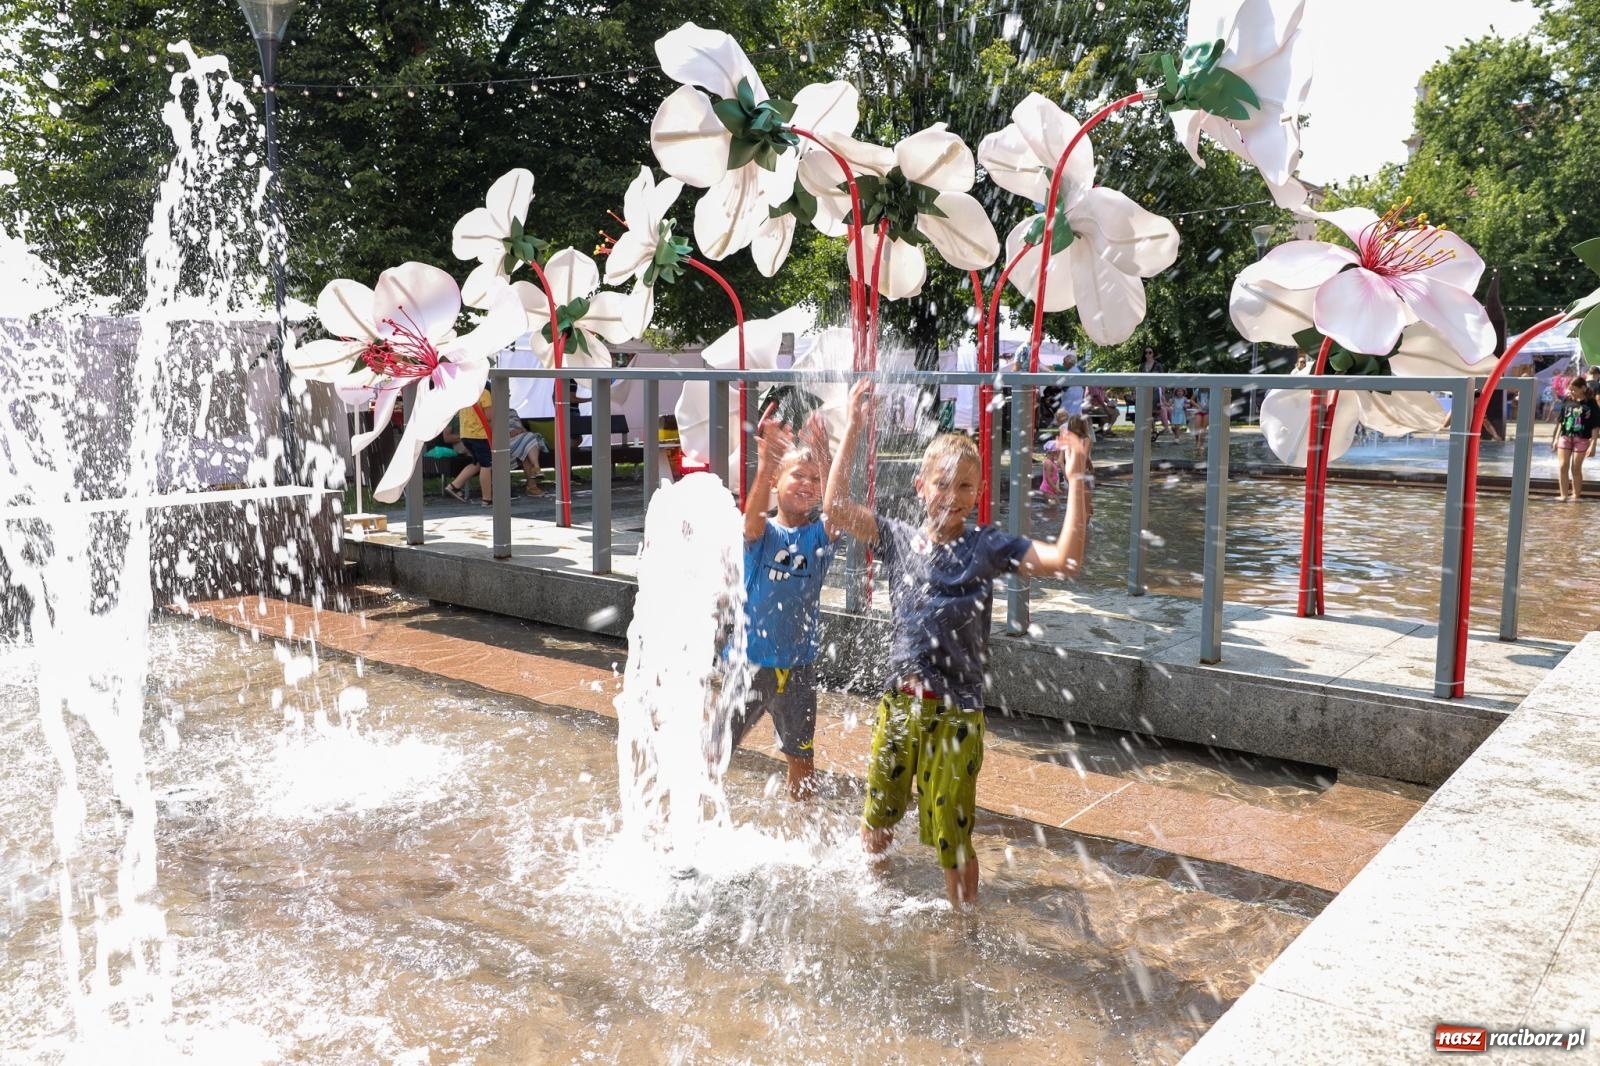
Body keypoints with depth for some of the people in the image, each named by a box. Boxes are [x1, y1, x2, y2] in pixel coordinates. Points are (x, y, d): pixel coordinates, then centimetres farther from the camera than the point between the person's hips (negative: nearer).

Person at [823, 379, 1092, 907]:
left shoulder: (988, 545, -5)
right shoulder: (899, 538, 2)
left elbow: (1064, 560, -15)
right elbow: (836, 506, -6)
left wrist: (1076, 482, -20)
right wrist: (853, 428, -8)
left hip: (956, 710, -3)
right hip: (899, 700, 3)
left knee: (952, 832, 5)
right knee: (877, 818, 19)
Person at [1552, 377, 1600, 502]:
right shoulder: (1567, 401, 2)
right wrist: (1556, 438, 9)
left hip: (1582, 439, -3)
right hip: (1565, 437, 3)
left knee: (1576, 468, 4)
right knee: (1562, 466, -2)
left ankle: (1575, 496, 17)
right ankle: (1563, 495, 7)